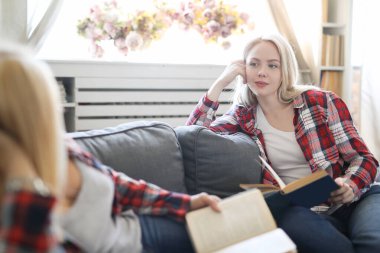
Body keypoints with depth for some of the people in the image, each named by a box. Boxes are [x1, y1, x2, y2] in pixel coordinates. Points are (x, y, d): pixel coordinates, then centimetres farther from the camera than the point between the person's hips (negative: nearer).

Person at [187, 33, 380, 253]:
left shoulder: (322, 102, 3)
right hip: (300, 211, 2)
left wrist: (350, 186, -18)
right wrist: (219, 84, -4)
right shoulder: (242, 117, 8)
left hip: (354, 200, -1)